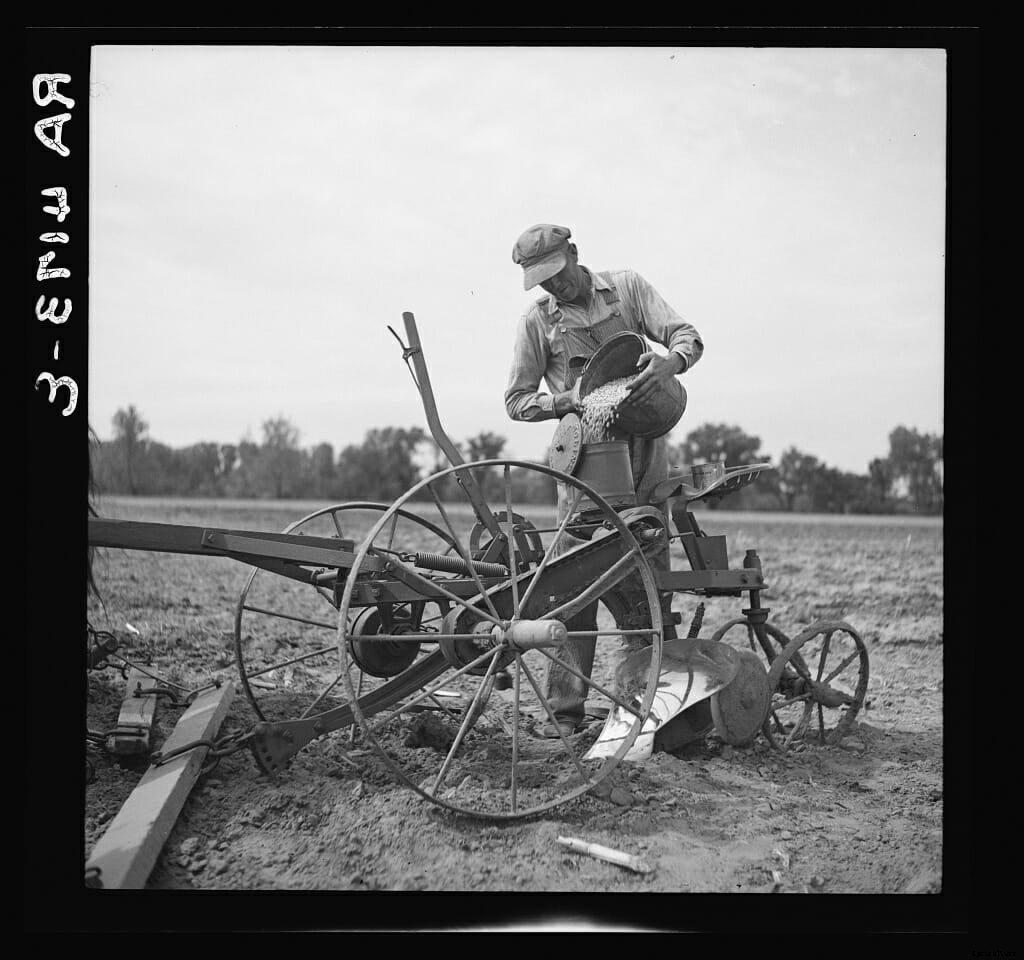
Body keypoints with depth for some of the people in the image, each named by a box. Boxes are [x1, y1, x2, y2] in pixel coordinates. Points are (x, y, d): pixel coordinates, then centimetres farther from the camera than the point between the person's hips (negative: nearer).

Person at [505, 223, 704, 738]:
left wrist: (669, 361, -22)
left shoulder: (626, 286, 8)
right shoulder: (536, 321, 5)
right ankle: (565, 709, -3)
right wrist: (568, 399, -12)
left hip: (645, 449, 2)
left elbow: (687, 336, 2)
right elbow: (516, 400, 7)